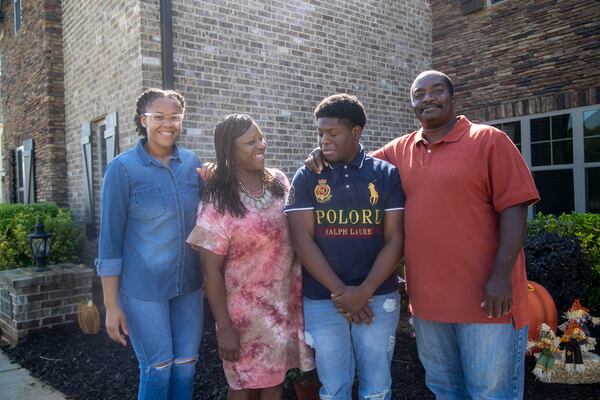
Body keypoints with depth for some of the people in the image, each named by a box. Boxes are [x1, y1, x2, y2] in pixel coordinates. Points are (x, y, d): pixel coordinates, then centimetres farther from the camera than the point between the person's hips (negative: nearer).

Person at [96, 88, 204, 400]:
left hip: (189, 283, 4)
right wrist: (111, 303, -9)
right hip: (142, 287, -4)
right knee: (157, 369, 7)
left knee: (186, 366, 13)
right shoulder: (122, 168, -10)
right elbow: (110, 236, -9)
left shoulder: (192, 162, 1)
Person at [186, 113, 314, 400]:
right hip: (247, 312, -4)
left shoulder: (279, 182, 0)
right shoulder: (219, 203, -16)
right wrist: (224, 328, -13)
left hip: (287, 304, 5)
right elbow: (211, 270, -14)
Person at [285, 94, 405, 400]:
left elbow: (394, 240, -3)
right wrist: (340, 290, -12)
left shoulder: (387, 174, 0)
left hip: (378, 297, 0)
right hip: (322, 300, 0)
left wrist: (365, 291, -13)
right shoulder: (306, 177, 0)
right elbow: (302, 239, -6)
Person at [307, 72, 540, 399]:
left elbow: (513, 207, -9)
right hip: (426, 297, 5)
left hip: (485, 295, -4)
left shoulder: (489, 141, -4)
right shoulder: (400, 150, 10)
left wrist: (501, 276, -16)